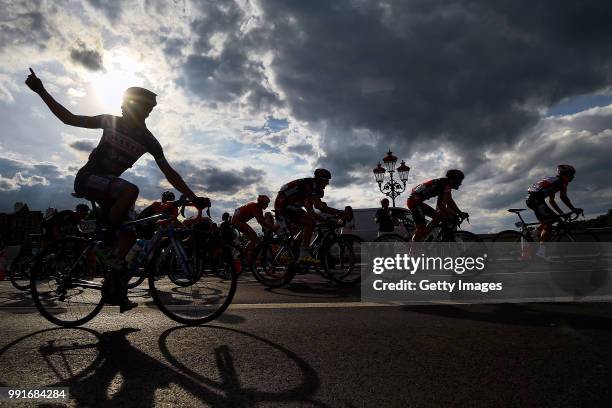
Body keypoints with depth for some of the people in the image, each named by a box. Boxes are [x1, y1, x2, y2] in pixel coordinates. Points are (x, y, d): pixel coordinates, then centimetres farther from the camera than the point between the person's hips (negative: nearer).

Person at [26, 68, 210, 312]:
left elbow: (169, 173, -6)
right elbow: (69, 118, 2)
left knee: (130, 233, -6)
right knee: (130, 190, -35)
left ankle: (112, 283, 6)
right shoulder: (111, 121, -5)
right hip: (87, 178, -4)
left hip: (108, 183, 4)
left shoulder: (150, 142, -2)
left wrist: (193, 198, -12)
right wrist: (41, 91, -6)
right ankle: (106, 244, -20)